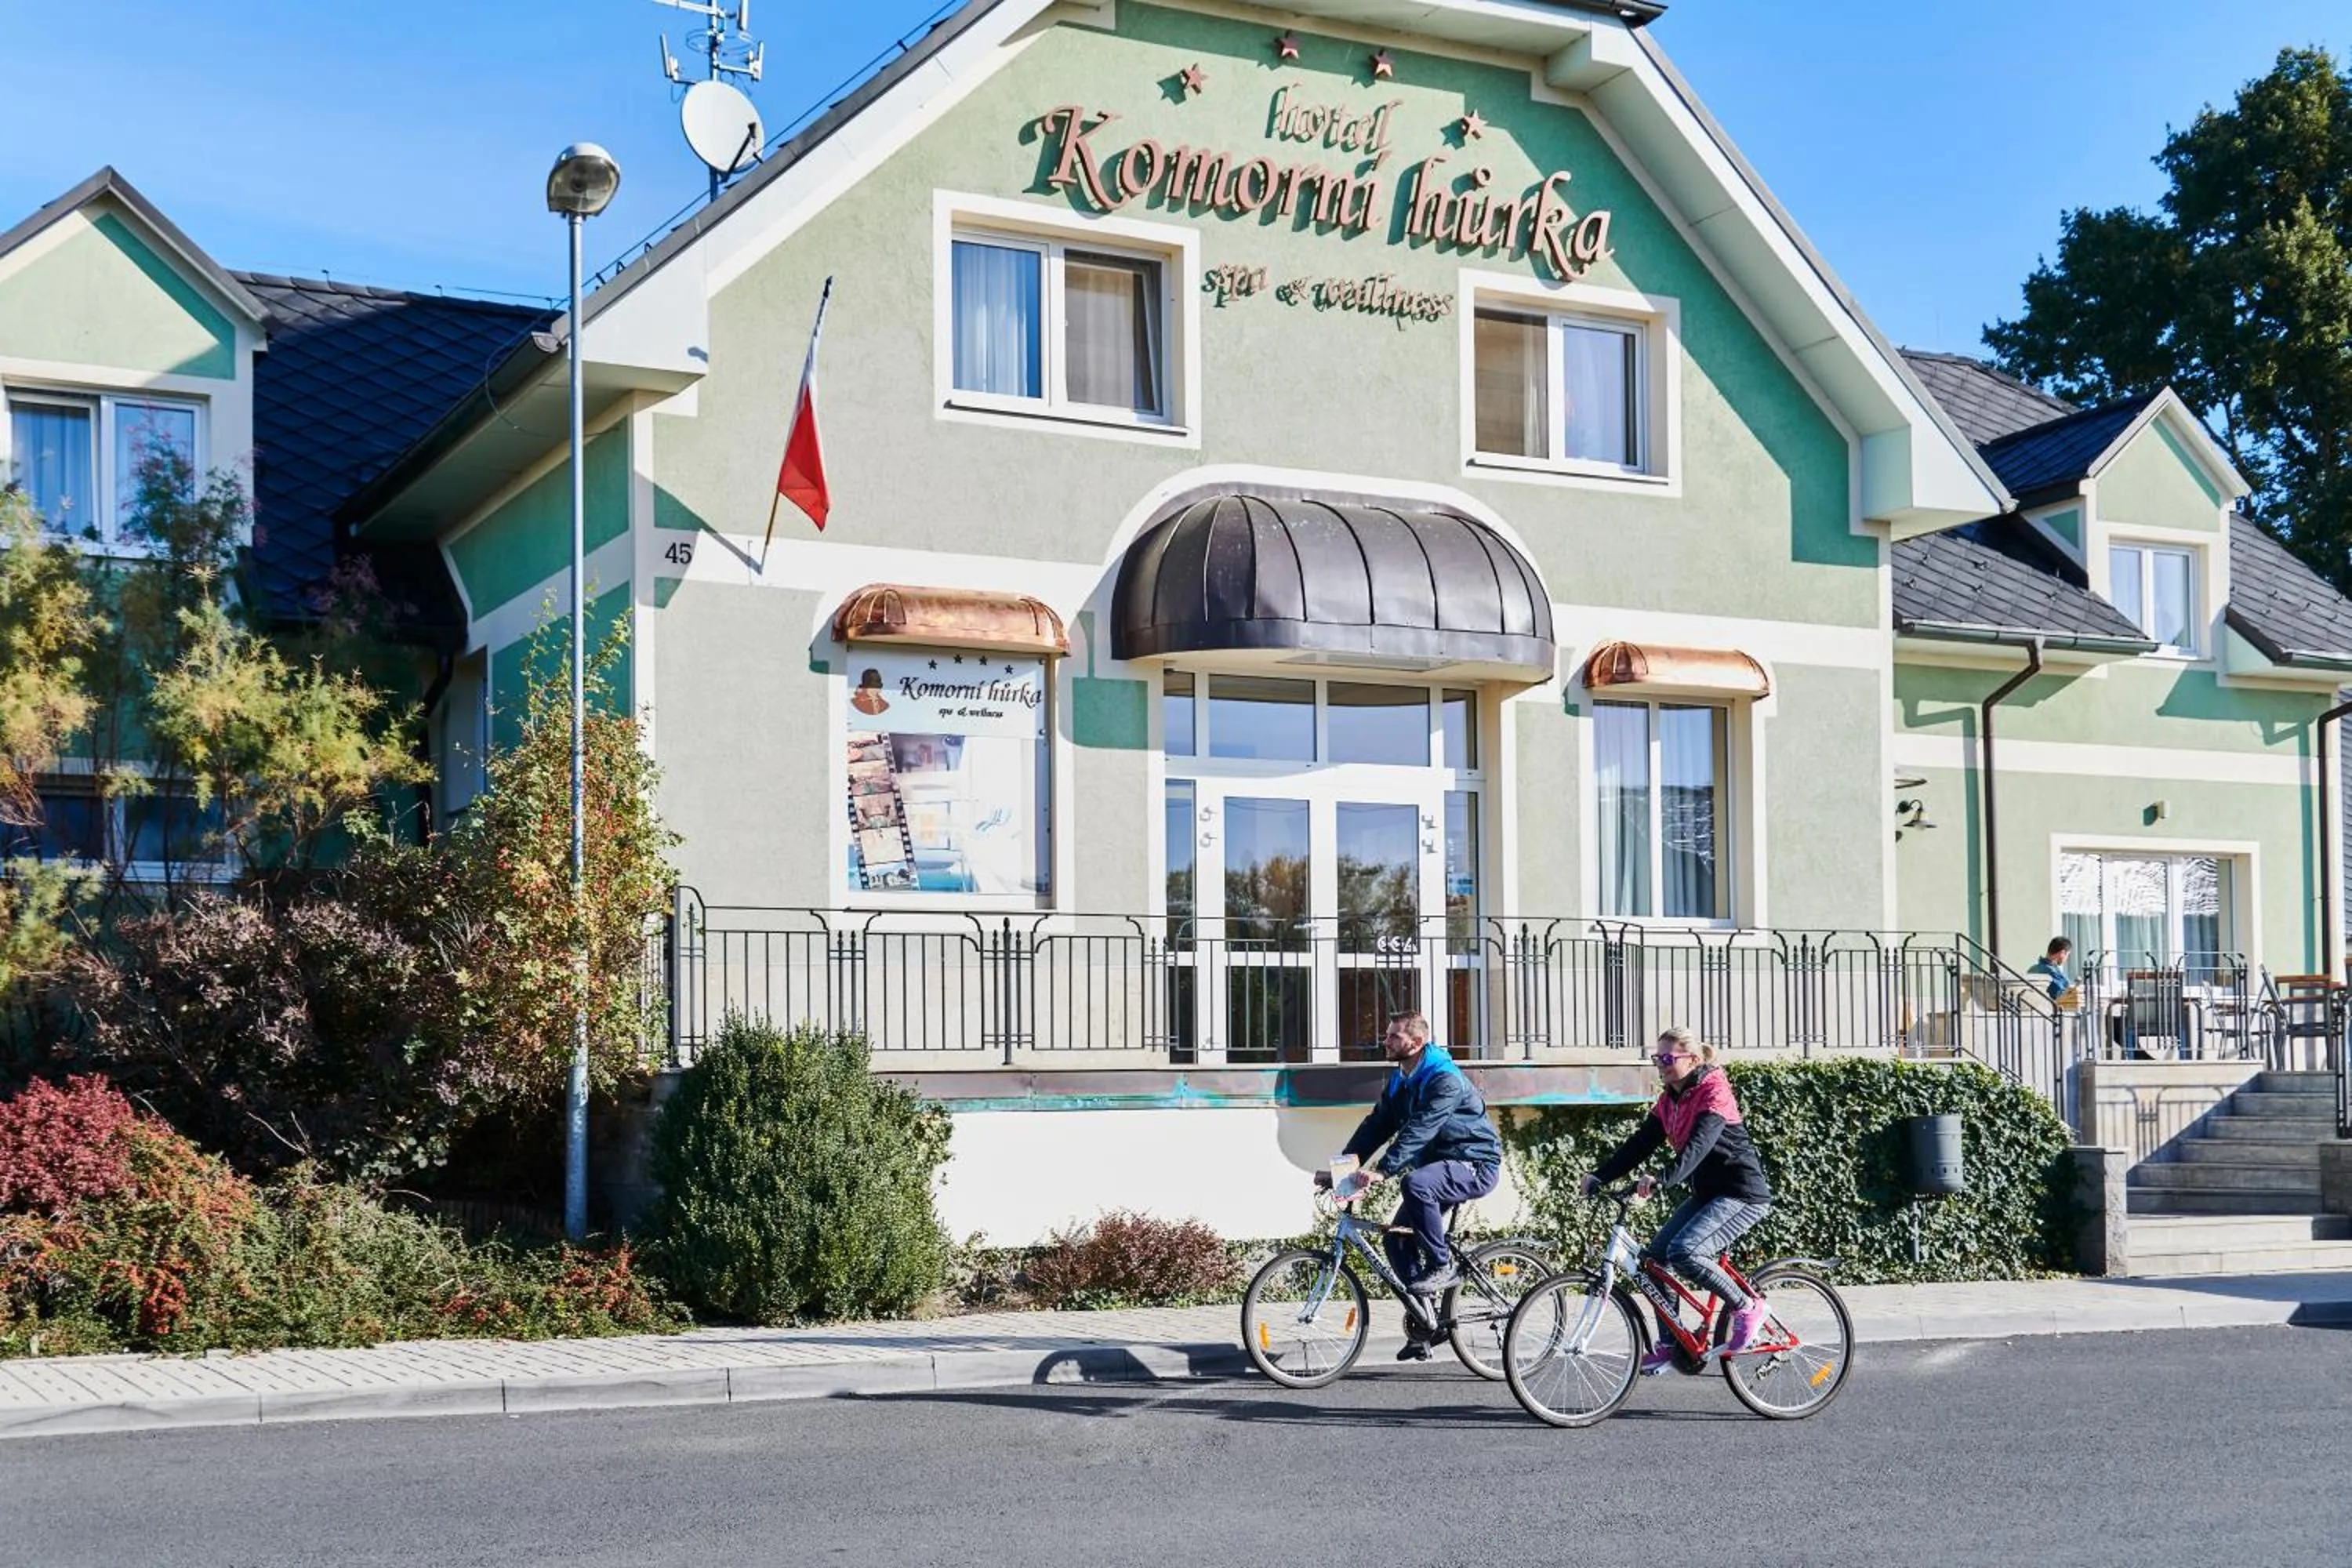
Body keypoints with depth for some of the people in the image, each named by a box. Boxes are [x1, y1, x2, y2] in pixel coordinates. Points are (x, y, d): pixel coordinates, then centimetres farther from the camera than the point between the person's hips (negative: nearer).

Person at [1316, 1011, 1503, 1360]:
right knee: (1398, 1240, 0)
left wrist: (1382, 1169, -43)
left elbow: (1419, 1130, -33)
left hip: (1475, 1166, -9)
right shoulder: (1400, 1081, 6)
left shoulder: (1445, 1080, -22)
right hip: (1438, 1165, 9)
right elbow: (1376, 1126, 4)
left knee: (1416, 1183, -36)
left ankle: (1443, 1266, -18)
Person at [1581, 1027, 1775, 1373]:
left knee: (1683, 1252, -26)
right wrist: (1599, 1176, -9)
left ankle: (1747, 1308, -7)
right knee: (1656, 1254, -1)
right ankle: (1669, 1345, 9)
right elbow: (1639, 1145, 4)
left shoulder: (1714, 1093, -17)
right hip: (1707, 1193, 9)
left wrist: (1660, 1181, -47)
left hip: (1743, 1194, -9)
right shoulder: (1668, 1101, 8)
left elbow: (1698, 1146, -32)